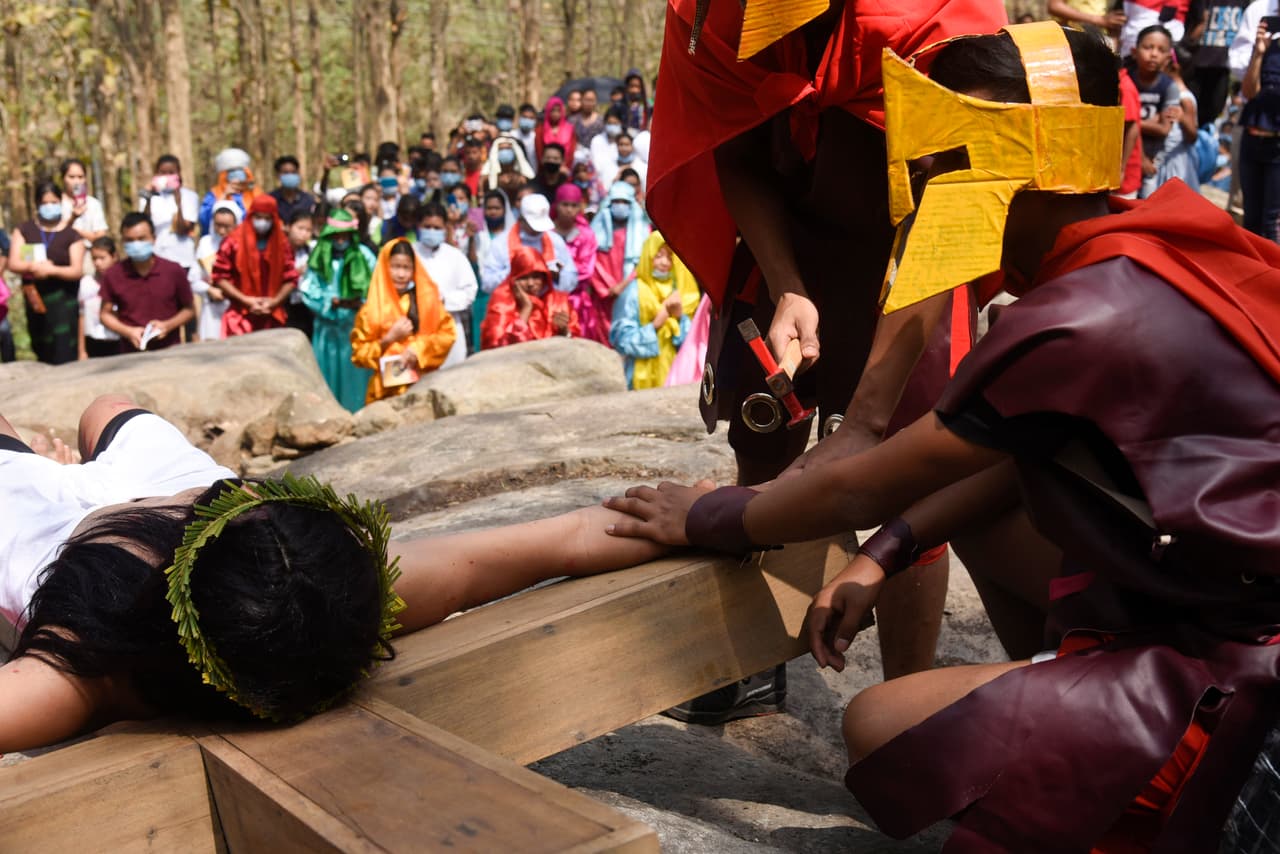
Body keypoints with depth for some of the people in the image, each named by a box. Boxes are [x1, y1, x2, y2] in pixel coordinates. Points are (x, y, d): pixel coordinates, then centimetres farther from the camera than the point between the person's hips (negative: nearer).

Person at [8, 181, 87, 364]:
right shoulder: (24, 230, 5)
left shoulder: (72, 235, -2)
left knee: (63, 357, -13)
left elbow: (77, 271, -9)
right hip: (34, 300, 3)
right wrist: (33, 267, -23)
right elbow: (13, 263, -2)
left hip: (63, 300, -3)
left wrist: (51, 270, -25)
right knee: (43, 355, 14)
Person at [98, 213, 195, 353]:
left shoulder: (174, 272, -4)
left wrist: (168, 325, -11)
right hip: (131, 355, 0)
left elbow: (189, 309, 7)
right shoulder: (113, 274, -1)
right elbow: (106, 314, 9)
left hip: (170, 352, 0)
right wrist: (128, 331, -10)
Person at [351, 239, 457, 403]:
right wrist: (389, 339, -10)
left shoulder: (427, 299, 6)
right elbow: (359, 354, 2)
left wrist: (420, 348, -10)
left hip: (424, 385, 1)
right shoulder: (372, 309, 2)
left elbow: (448, 333, 4)